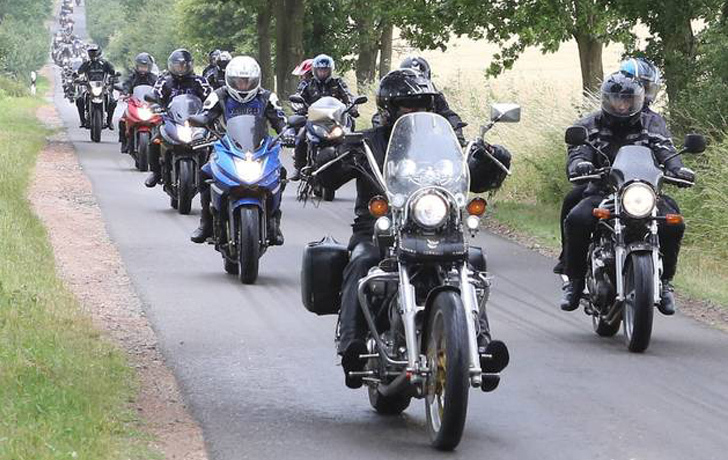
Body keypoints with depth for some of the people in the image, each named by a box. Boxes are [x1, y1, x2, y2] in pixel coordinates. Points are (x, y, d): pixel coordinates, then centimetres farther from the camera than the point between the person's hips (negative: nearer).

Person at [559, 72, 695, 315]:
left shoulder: (652, 123, 12)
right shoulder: (588, 126, 9)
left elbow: (665, 150, -5)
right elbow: (577, 153, -8)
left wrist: (678, 168, -28)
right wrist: (579, 164, -34)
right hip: (601, 193, -1)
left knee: (673, 224, -26)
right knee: (576, 220, -31)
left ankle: (664, 281, -5)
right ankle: (575, 281, -13)